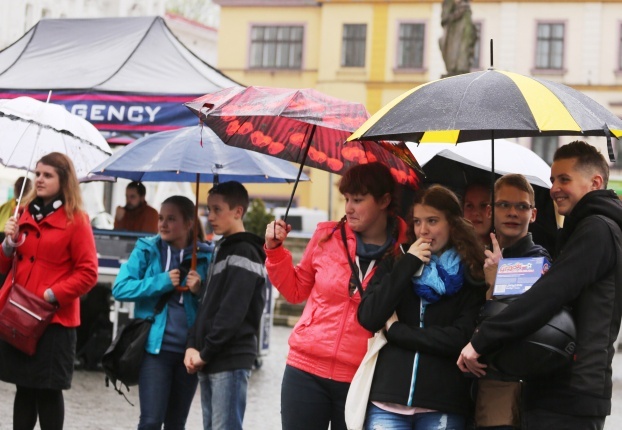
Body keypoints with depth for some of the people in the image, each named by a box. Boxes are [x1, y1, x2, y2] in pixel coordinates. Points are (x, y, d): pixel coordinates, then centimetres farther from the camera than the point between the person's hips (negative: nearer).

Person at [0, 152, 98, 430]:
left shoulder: (76, 221, -6)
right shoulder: (26, 215, 11)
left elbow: (87, 273, -11)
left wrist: (51, 295, -17)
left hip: (55, 319, -5)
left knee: (48, 390, 0)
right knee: (24, 387, 11)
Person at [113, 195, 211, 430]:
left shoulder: (205, 256, 3)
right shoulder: (146, 250, 2)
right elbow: (120, 288, -9)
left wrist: (200, 291, -13)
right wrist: (161, 282, -15)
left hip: (189, 350, 2)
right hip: (155, 347, -2)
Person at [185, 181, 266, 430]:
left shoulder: (244, 253, -11)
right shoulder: (222, 250, 18)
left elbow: (232, 312, -18)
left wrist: (205, 353, -14)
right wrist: (193, 346, 3)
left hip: (231, 361, -9)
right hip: (211, 362, 9)